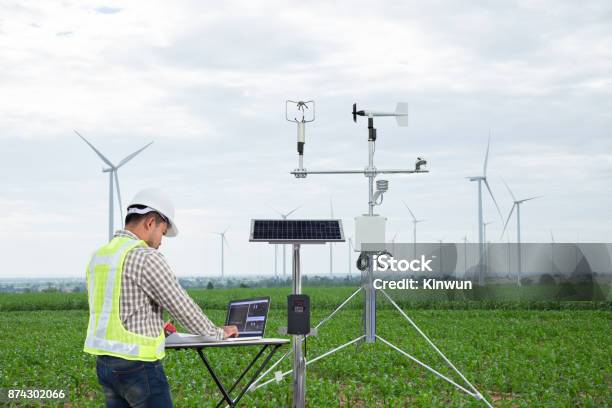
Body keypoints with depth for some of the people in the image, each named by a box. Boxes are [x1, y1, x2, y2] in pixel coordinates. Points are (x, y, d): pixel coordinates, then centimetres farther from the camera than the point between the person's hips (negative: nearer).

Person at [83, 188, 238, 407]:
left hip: (106, 363, 8)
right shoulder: (146, 258, -16)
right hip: (138, 366, -8)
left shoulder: (99, 257, 11)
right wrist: (218, 332, 4)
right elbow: (182, 307, -11)